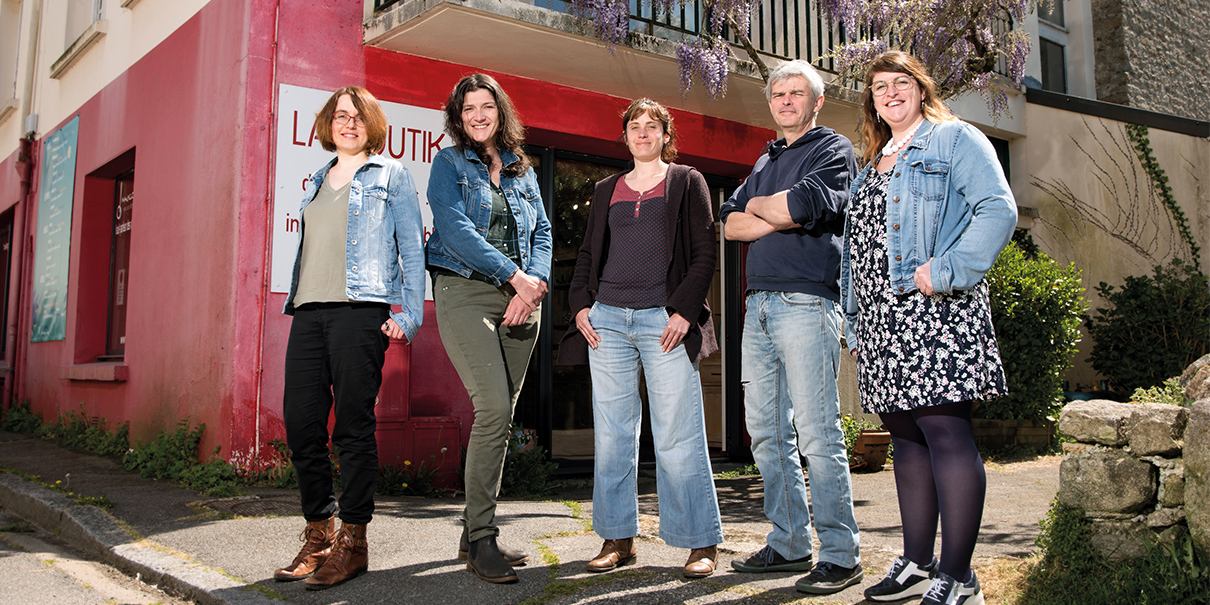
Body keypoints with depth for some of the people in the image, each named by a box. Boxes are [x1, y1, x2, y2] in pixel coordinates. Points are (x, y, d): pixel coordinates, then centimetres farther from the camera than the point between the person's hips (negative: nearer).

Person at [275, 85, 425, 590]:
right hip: (308, 312, 6)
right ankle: (318, 535, 14)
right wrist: (296, 301, 16)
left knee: (353, 426, -6)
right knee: (300, 424, 2)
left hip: (360, 309, -6)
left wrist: (409, 312, -7)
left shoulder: (390, 175, 9)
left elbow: (412, 248, 3)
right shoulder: (317, 182, 24)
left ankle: (352, 542, 3)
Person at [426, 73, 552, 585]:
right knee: (493, 408, -18)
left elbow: (541, 232, 12)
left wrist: (534, 285, -7)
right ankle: (482, 539, -10)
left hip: (520, 299, 5)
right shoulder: (448, 163, 6)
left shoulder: (522, 170, 19)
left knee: (500, 416, 3)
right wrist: (516, 275, -14)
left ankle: (473, 532, 13)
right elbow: (455, 229, -8)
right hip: (465, 292, -5)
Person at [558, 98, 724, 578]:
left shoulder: (687, 182, 10)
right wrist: (580, 303, 4)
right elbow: (588, 253, 20)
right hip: (608, 320, 4)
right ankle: (618, 538, 15)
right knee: (612, 434, 5)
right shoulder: (606, 190, 20)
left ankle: (701, 543, 6)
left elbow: (705, 251, 2)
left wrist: (685, 310, -10)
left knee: (678, 437, -4)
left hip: (665, 321, -4)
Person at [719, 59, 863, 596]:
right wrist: (780, 219, -3)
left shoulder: (833, 150, 4)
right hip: (759, 305, 8)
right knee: (767, 432, 7)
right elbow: (731, 223, 13)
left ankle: (841, 555, -2)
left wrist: (759, 205, 4)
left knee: (817, 433, -9)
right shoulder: (766, 162, 25)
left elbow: (803, 204, -15)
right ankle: (789, 543, 17)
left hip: (806, 303, -7)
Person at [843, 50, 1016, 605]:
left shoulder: (956, 139, 4)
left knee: (944, 431, -11)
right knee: (906, 438, 10)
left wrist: (948, 270, -20)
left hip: (935, 313, -7)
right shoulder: (871, 167, 25)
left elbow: (998, 209, -10)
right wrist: (853, 321, 19)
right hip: (879, 320, 7)